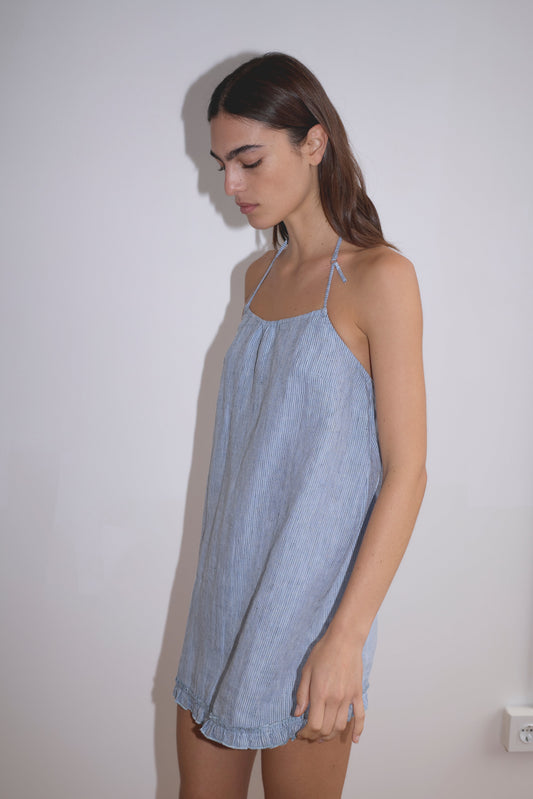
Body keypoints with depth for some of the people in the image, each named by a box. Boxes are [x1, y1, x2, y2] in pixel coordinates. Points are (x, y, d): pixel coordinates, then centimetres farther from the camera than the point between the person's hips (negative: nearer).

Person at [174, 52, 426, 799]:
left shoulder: (379, 277, -11)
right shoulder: (260, 277, 10)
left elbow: (406, 470, -14)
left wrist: (347, 637, -18)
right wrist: (217, 588, 16)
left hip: (308, 601, -6)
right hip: (226, 594, 6)